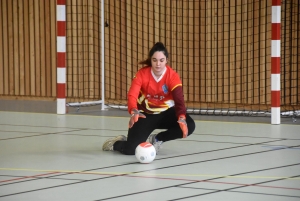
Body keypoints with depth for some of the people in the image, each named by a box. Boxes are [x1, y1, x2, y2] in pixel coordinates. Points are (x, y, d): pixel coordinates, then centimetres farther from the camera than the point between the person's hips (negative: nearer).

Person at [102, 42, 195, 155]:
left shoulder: (173, 76, -17)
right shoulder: (142, 74, -18)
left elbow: (179, 99, -29)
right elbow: (132, 95, -30)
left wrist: (182, 118, -51)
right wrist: (134, 112, -53)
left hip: (165, 113, 2)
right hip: (145, 114, -2)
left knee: (189, 126, -27)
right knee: (131, 150, -19)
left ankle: (157, 139, -1)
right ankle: (114, 144, 22)